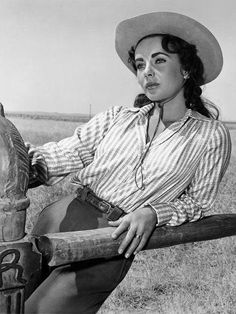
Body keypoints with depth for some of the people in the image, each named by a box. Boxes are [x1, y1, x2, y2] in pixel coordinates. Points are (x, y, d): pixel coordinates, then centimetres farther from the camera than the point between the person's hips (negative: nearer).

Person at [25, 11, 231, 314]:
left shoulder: (211, 136, 2)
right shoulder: (117, 118, 10)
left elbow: (197, 202, 6)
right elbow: (67, 153, 4)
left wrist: (152, 214, -12)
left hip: (117, 237, -3)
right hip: (67, 210, 4)